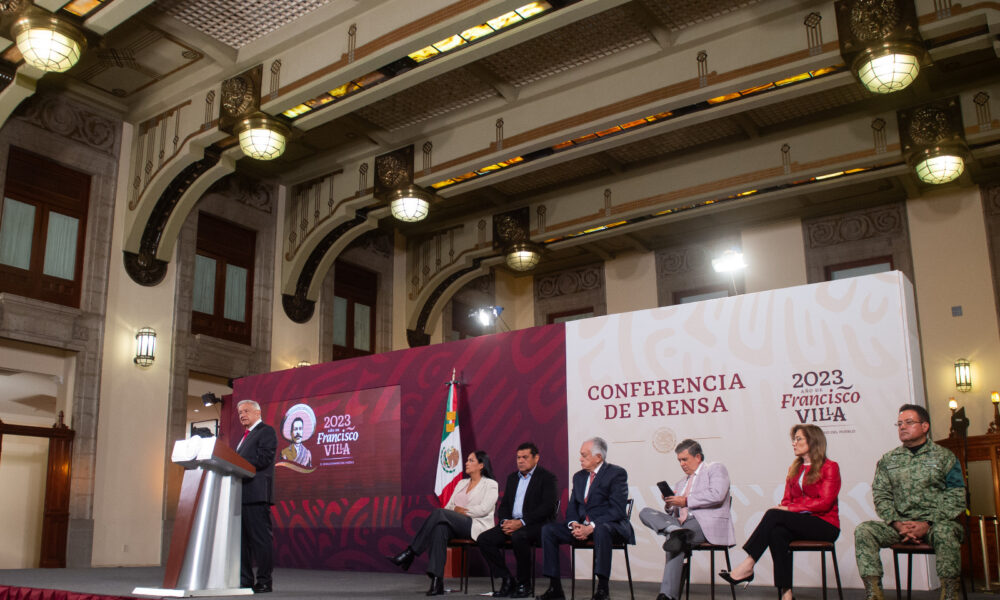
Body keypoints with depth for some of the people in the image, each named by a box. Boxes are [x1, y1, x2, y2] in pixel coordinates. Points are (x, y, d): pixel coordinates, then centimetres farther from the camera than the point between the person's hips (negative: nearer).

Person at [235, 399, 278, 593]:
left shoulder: (266, 431, -2)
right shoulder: (245, 436, 25)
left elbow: (263, 459, -15)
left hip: (256, 493, -9)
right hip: (241, 494, 9)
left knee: (260, 537, -7)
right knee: (242, 538, 11)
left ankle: (264, 581, -3)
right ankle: (245, 579, 17)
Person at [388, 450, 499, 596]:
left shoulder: (490, 484, 5)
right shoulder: (461, 483, 25)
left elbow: (484, 509, -9)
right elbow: (450, 506, 18)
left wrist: (462, 510, -3)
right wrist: (456, 510, -5)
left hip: (477, 525, -6)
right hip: (458, 526, 6)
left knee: (439, 513, -29)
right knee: (440, 528, -33)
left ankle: (410, 553, -28)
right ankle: (437, 581, -39)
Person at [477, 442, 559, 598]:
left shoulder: (547, 477, -1)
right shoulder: (512, 478, 20)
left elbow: (547, 507, -12)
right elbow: (504, 505, 20)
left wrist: (521, 522, -21)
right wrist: (504, 521, -4)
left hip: (536, 525, -6)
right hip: (512, 523, 7)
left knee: (518, 537, -37)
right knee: (484, 539, -15)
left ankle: (524, 584, -18)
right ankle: (507, 580, -7)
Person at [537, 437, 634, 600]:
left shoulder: (617, 473, -7)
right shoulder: (579, 476, 16)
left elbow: (617, 510, -16)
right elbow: (571, 507, 15)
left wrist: (591, 527, -23)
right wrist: (574, 524, -8)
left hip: (610, 525, -6)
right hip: (581, 526, 7)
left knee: (602, 530, -41)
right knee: (548, 529, -12)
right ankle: (555, 587, -10)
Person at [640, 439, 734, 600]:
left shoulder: (716, 469, 11)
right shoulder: (680, 484, 32)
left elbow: (717, 495, -10)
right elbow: (674, 513, 28)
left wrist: (686, 501, -9)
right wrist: (669, 505, 4)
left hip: (708, 523, -7)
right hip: (682, 522, 7)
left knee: (674, 538, -34)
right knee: (645, 513, -15)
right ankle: (676, 531, -40)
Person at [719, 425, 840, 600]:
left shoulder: (829, 467, -1)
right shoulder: (794, 469, 20)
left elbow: (824, 502, -12)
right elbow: (787, 500, 15)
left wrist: (790, 509, -17)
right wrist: (783, 508, -10)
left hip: (824, 525, -5)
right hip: (799, 523, 5)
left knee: (774, 515, -28)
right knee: (777, 533, -31)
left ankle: (747, 566, -29)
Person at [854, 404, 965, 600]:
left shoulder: (944, 457, 6)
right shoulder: (888, 460, 14)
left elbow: (956, 498, -1)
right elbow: (881, 496, 7)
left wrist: (928, 523, -14)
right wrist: (897, 524, -11)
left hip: (936, 522, -3)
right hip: (900, 523, 3)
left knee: (944, 531, -38)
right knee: (863, 531, -23)